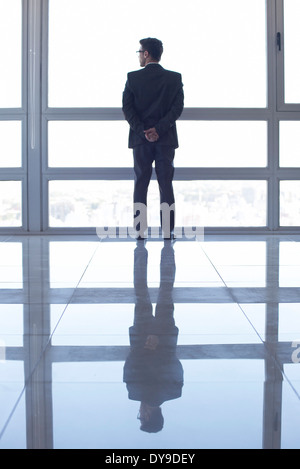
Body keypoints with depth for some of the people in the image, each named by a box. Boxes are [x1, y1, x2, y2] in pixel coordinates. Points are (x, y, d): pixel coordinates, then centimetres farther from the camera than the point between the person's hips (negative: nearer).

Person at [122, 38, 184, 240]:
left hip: (140, 139, 0)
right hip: (166, 139, 1)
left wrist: (142, 130, -8)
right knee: (166, 184, 4)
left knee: (141, 184, 5)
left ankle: (140, 230, 2)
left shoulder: (133, 77, 0)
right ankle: (168, 230, 2)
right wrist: (159, 129, -10)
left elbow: (127, 107, -6)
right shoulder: (175, 77, 3)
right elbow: (178, 107, -5)